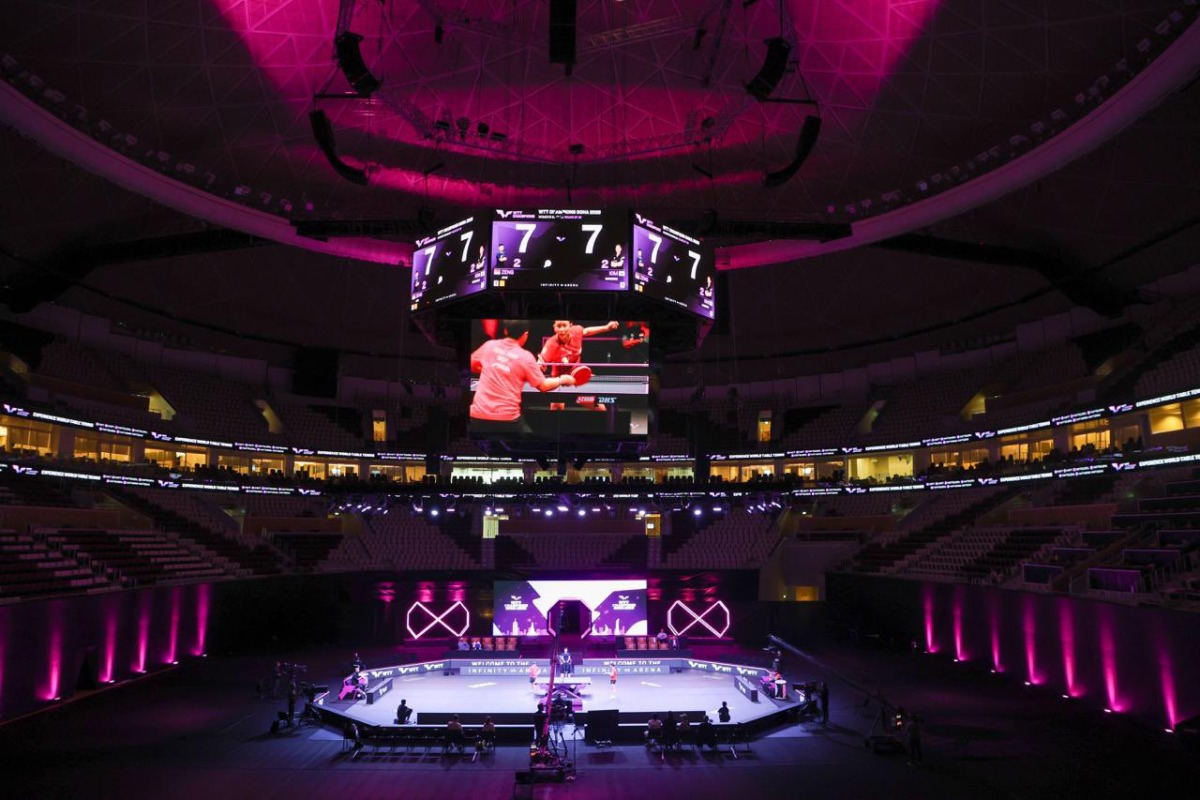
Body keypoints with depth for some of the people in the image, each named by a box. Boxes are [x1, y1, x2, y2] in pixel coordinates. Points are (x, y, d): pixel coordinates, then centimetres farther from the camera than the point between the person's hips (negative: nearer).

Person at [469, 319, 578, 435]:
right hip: (507, 417, -2)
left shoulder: (489, 345, 4)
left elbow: (472, 366, 19)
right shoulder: (525, 357, -4)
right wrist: (562, 379, 17)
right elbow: (543, 386, 1)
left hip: (479, 414, 2)